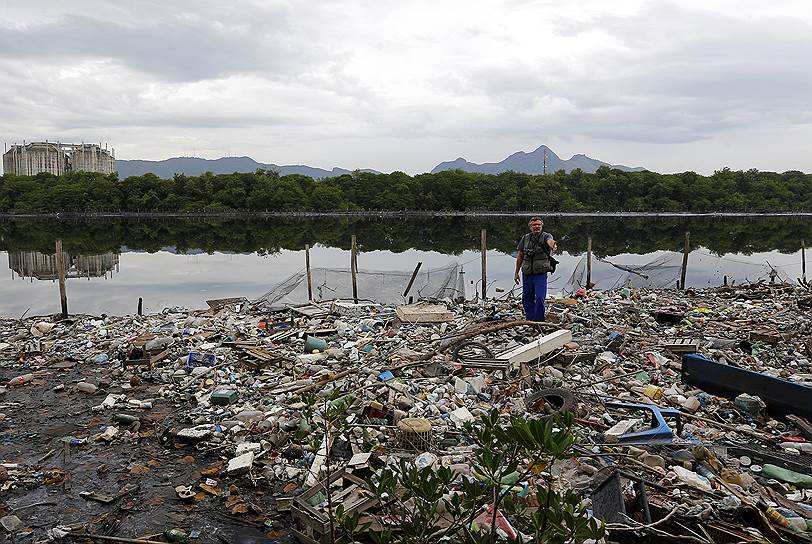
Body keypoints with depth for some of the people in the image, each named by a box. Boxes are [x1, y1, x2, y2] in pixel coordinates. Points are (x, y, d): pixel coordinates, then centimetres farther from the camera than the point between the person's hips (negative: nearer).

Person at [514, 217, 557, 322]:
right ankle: (530, 320, 30)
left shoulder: (546, 236, -6)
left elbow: (550, 241, -33)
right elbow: (520, 257, 12)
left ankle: (538, 322, -1)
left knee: (540, 298, -13)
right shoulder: (525, 238, 4)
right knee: (526, 299, 13)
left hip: (541, 274, -4)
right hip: (526, 274, 4)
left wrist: (553, 246, -57)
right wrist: (516, 273, 13)